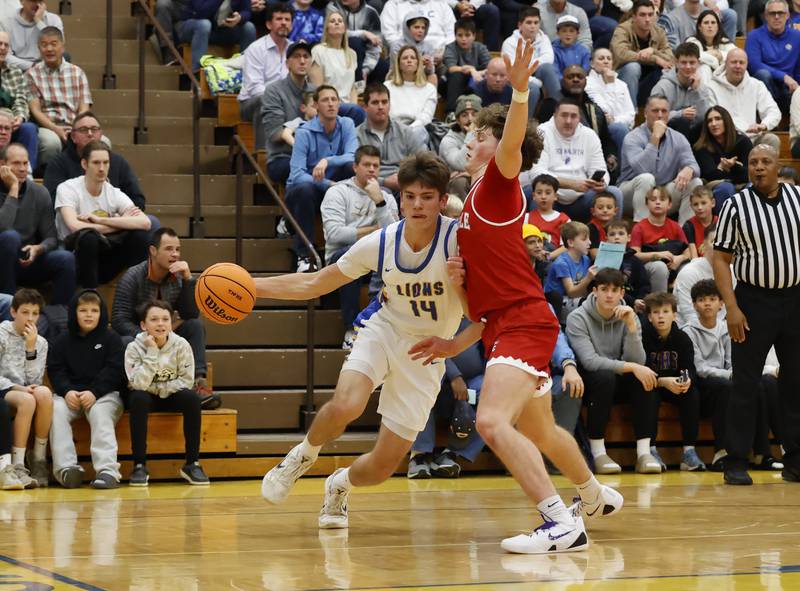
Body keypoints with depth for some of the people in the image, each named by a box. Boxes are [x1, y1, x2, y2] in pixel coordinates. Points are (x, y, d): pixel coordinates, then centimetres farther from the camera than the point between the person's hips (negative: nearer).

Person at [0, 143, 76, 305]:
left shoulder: (40, 193, 1)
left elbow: (51, 238, 2)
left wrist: (38, 249, -22)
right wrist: (13, 190, -21)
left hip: (29, 262, 3)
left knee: (66, 259, -23)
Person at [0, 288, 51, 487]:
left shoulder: (40, 342, 13)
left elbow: (35, 380, 2)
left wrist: (31, 347, -6)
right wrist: (17, 388, -19)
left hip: (25, 390, 4)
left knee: (44, 393, -32)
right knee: (27, 400, -37)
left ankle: (38, 458, -21)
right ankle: (17, 466, -36)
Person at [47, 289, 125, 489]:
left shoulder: (111, 338, 6)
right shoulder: (63, 341, 13)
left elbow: (114, 370, -4)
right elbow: (55, 370, 5)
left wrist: (94, 392, -19)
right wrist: (66, 391, -16)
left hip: (104, 393, -2)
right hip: (70, 393, 2)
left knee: (100, 413, -33)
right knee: (56, 409, -28)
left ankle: (107, 470, -41)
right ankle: (66, 467, -33)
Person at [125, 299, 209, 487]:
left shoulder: (181, 345, -14)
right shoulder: (135, 348, -17)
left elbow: (186, 381, -12)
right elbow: (139, 384, -27)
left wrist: (159, 389, -20)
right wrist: (152, 353, -30)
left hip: (171, 395, 1)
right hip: (146, 397, -1)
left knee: (192, 398, -28)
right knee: (138, 398, -35)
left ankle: (192, 463, -21)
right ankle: (139, 465, -30)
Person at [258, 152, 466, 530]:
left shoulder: (458, 239, -21)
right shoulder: (380, 244, -11)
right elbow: (313, 284, 0)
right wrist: (250, 286, -7)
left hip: (427, 353, -1)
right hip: (384, 331, 1)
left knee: (382, 467, -3)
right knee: (346, 404, -33)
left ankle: (340, 485, 35)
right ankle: (304, 455, 2)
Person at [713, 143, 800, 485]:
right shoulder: (736, 206, -4)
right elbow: (721, 258, -4)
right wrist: (732, 308, -12)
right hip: (754, 300, -3)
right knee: (745, 385, -1)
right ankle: (736, 463, 4)